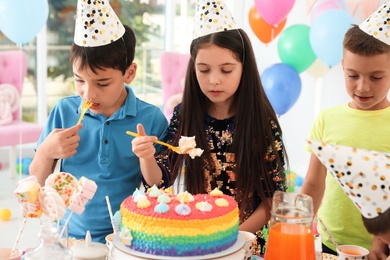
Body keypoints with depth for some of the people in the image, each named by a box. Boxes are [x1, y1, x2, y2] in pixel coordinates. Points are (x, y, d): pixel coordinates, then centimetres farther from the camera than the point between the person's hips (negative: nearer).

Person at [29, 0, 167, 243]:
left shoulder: (152, 119, -5)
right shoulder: (64, 111, 1)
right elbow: (37, 184, 7)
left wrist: (147, 159, -16)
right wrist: (45, 152, -10)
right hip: (69, 235, 1)